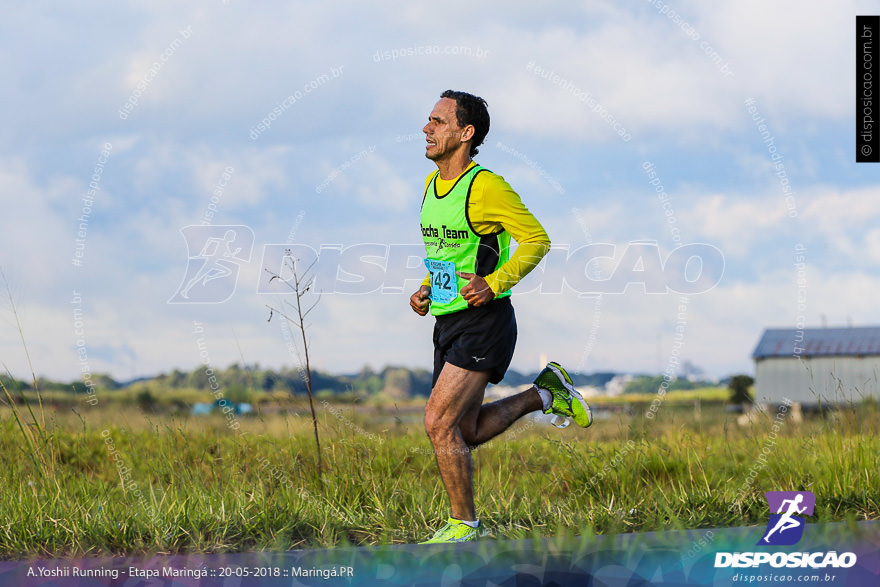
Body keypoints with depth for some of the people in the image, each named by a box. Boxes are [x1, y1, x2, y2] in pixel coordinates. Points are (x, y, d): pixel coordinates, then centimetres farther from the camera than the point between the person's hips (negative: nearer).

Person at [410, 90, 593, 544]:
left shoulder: (485, 186, -15)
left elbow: (536, 239, -13)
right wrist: (427, 289, 9)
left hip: (484, 322, -9)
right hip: (447, 322, 9)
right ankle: (544, 394, 29)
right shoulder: (432, 183, 10)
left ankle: (465, 526, 0)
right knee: (466, 432, 11)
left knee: (439, 422, -14)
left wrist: (493, 284, -23)